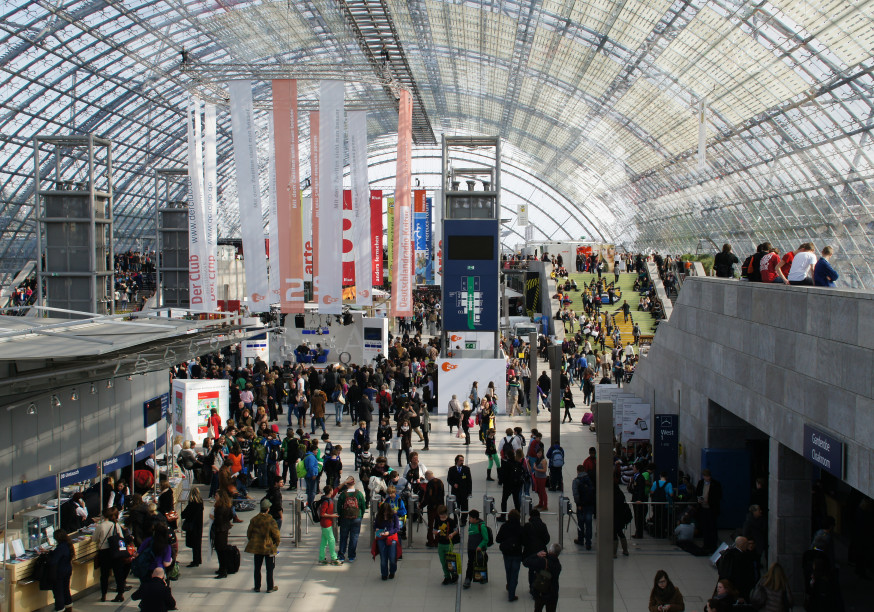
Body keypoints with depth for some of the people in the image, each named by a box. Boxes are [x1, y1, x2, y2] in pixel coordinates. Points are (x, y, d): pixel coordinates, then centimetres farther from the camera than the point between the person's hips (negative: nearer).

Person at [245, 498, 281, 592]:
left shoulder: (254, 519, -5)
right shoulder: (271, 521, -16)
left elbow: (249, 533, 4)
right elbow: (276, 535, -11)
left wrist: (252, 542, 20)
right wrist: (276, 545, 7)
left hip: (256, 548, 3)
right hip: (269, 547, -3)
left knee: (257, 568, 13)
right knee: (269, 568, 7)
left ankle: (257, 587, 18)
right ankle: (270, 587, 11)